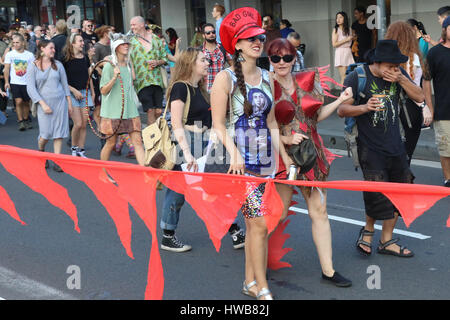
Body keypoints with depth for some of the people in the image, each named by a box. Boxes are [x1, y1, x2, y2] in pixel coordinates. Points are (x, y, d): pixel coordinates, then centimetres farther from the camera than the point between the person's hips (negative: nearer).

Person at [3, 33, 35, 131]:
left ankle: (26, 120, 27)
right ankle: (20, 122, -5)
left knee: (26, 103, 9)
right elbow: (6, 69, 0)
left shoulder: (30, 55, 1)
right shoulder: (9, 54, -1)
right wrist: (6, 82, -7)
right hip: (15, 83, -1)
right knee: (19, 101, -12)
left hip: (27, 82, 1)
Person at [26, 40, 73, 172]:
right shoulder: (33, 66, -2)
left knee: (59, 132, -1)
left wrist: (69, 103, 9)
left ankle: (57, 162, 5)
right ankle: (41, 152, 27)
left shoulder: (58, 64, 7)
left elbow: (65, 84, 13)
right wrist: (43, 104, -14)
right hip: (44, 103, -3)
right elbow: (31, 88, -6)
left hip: (60, 101, 3)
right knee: (46, 133, -5)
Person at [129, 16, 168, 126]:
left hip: (157, 80, 2)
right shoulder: (131, 42, 8)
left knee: (158, 111, 0)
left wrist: (157, 62, -4)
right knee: (150, 111, -10)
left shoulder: (156, 39, 12)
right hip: (142, 82, -2)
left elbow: (164, 58, 16)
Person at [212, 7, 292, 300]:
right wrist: (234, 153, -23)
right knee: (259, 223, -8)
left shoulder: (266, 78, 12)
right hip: (241, 160, -6)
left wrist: (284, 154, 11)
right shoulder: (226, 78, -7)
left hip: (265, 157, 6)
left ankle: (250, 282, 21)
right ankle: (262, 289, 2)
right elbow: (218, 124, -10)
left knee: (253, 223, 10)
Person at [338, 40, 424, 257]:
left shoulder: (399, 74, 5)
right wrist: (365, 107, -27)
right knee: (377, 194, -12)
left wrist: (401, 79, -13)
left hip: (395, 146, 6)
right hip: (370, 148, -6)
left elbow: (419, 97, 2)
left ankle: (386, 241, 22)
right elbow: (341, 110, -9)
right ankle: (368, 230, 18)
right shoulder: (357, 78, -10)